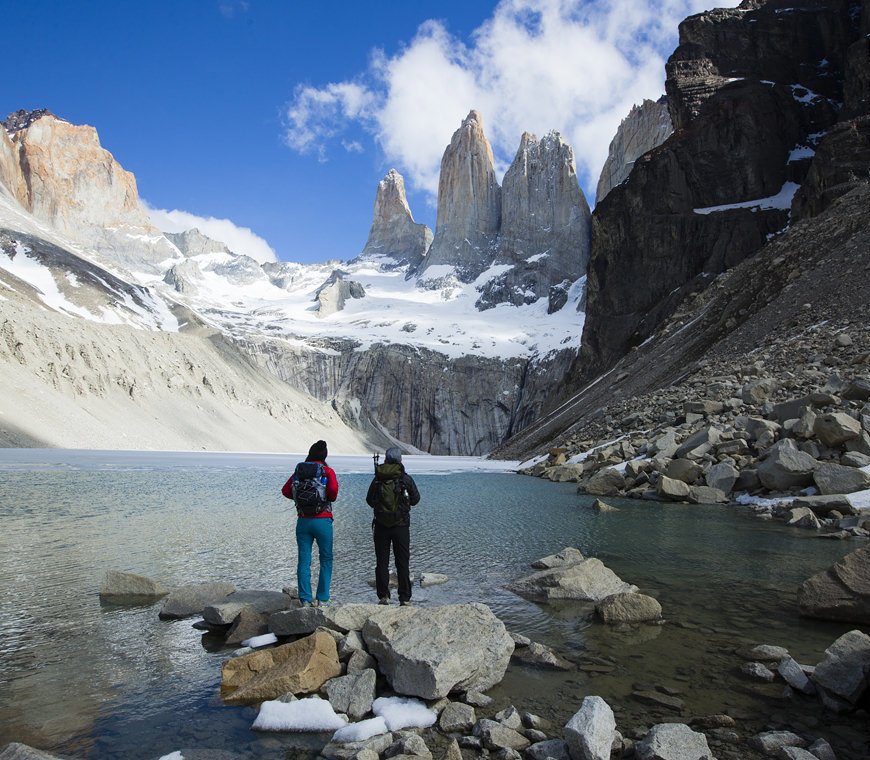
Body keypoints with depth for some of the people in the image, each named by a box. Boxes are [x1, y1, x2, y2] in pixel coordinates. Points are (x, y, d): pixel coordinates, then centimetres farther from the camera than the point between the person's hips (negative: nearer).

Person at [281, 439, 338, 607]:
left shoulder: (299, 470, 6)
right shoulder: (328, 471, -4)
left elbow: (285, 490, 1)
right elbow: (333, 489, -20)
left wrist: (300, 497, 14)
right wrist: (331, 498, 1)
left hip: (303, 520, 3)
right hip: (322, 521, -3)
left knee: (303, 560, 8)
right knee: (326, 559, 9)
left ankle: (305, 599, 9)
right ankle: (322, 599, 7)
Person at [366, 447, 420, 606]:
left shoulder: (377, 479, -3)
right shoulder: (406, 479, -7)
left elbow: (369, 501, 6)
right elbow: (415, 500, 4)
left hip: (381, 526, 1)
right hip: (401, 526, -1)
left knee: (382, 562, 10)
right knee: (402, 563, 6)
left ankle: (383, 596, 9)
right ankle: (405, 599, 5)